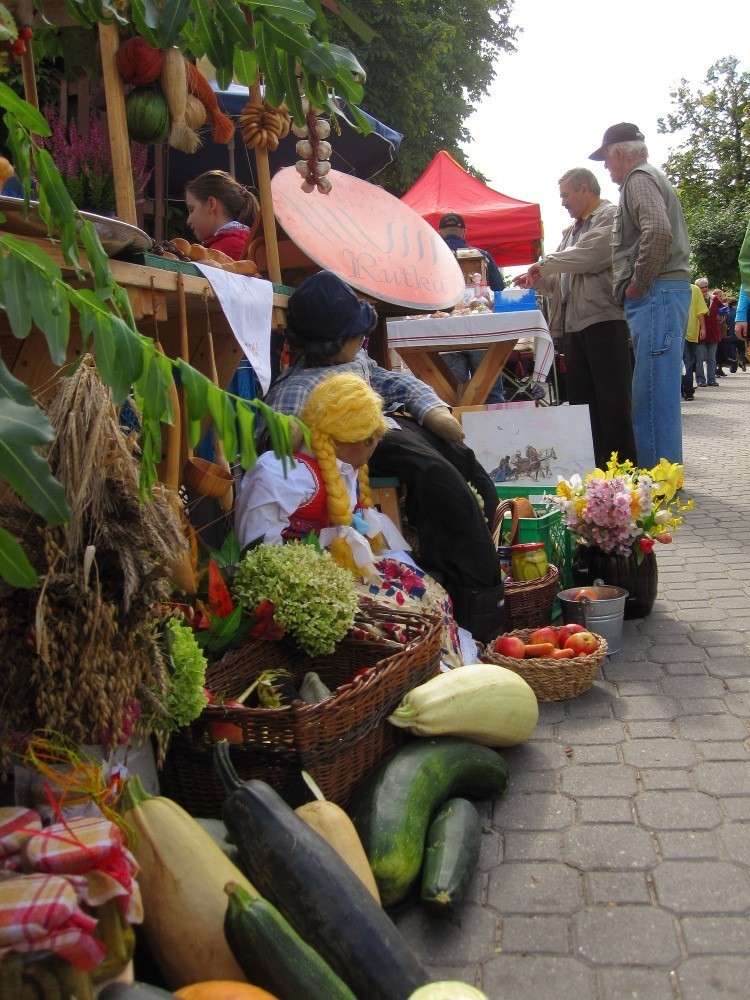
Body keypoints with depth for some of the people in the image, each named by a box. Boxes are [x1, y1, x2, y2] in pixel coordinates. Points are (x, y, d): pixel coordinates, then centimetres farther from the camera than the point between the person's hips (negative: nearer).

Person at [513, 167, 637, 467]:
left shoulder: (610, 216, -1)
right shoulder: (572, 230, 24)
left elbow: (591, 254, -17)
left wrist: (544, 264, -7)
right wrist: (537, 279, 5)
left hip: (605, 319, -9)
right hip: (574, 324, 9)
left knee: (612, 399, -7)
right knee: (581, 399, 9)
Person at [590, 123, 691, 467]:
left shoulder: (639, 179, -5)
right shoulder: (649, 177, 27)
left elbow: (658, 231, -23)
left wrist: (638, 284, -15)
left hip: (655, 295, -11)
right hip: (661, 295, 11)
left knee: (654, 392, -11)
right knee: (659, 391, 13)